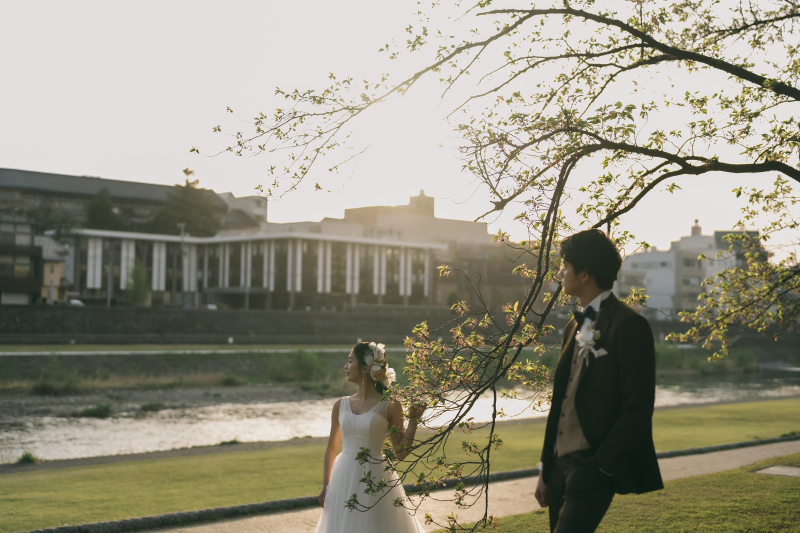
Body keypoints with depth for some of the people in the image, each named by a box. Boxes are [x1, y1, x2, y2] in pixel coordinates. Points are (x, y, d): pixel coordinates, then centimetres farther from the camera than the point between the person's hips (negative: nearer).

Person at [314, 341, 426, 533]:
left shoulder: (389, 406, -6)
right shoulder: (341, 405, 5)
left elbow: (400, 453, -5)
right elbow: (332, 447, 14)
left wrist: (413, 420, -13)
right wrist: (326, 485, 10)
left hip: (375, 480, -4)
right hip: (344, 480, 4)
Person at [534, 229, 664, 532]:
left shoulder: (628, 325, -11)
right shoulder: (575, 325, 15)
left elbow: (637, 408, -15)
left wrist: (602, 468, -15)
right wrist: (546, 469, 16)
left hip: (594, 466, -8)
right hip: (561, 463, 8)